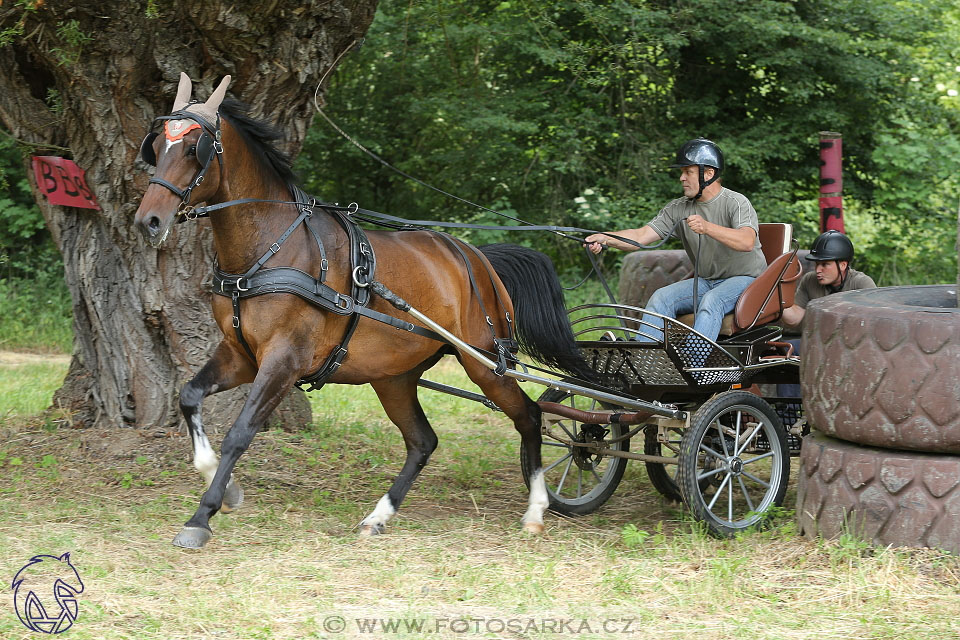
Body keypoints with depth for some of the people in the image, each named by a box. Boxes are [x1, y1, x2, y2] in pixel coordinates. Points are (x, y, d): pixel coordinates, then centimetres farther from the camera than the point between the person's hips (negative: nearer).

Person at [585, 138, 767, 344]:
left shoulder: (736, 203, -12)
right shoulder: (678, 209, 5)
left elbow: (747, 242, -30)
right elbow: (641, 236, -5)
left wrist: (707, 228, -43)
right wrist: (605, 238, -23)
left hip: (744, 278, -6)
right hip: (705, 281, 6)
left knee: (712, 301, -35)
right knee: (661, 297, -16)